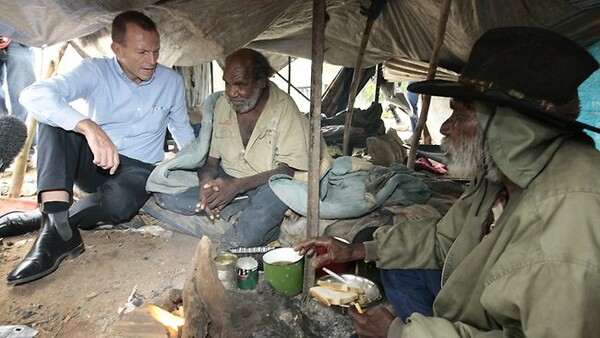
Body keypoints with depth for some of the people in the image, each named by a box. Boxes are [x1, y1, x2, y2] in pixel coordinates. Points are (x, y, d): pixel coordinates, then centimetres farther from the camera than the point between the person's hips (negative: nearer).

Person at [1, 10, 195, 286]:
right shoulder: (95, 71, -9)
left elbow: (183, 130, 12)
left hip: (138, 170, 0)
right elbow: (34, 95, -25)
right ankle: (58, 230, -37)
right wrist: (89, 126, -43)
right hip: (93, 163, 1)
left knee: (118, 201, -37)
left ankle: (41, 219, -10)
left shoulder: (172, 81, 0)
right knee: (55, 116, -28)